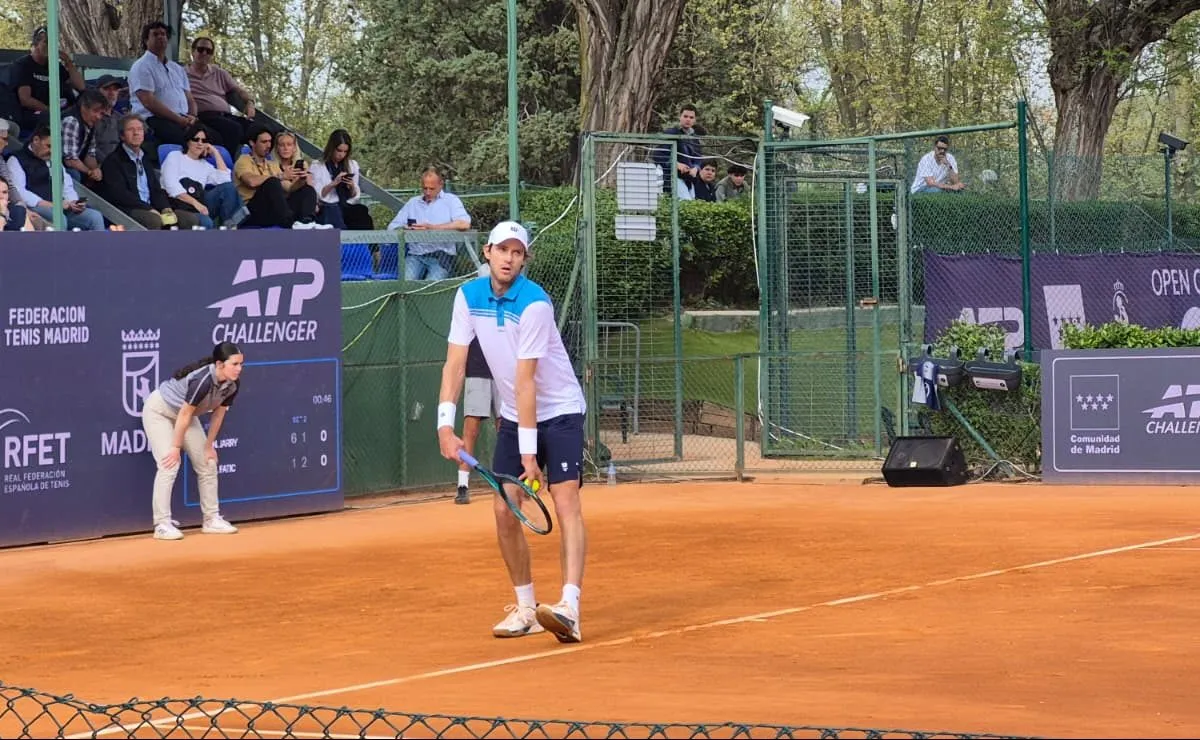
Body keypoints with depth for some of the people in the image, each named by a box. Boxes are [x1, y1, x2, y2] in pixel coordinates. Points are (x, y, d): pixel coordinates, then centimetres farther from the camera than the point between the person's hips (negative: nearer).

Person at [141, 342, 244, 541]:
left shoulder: (232, 385, -15)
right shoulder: (203, 380, -38)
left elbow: (218, 414, -1)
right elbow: (185, 414, -30)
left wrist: (209, 446, 3)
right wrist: (176, 447, -22)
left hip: (184, 413, 8)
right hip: (158, 411, -8)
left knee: (208, 464, 6)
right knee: (170, 464, -20)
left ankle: (212, 520, 15)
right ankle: (162, 525, -17)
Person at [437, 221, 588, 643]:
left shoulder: (534, 304, -23)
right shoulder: (469, 296, -5)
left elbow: (525, 381, -26)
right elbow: (455, 363, -5)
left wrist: (529, 452, -25)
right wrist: (445, 425, -17)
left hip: (559, 412, -6)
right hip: (513, 417, 6)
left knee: (566, 503, -17)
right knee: (504, 510, -1)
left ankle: (569, 608, -29)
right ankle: (526, 608, 11)